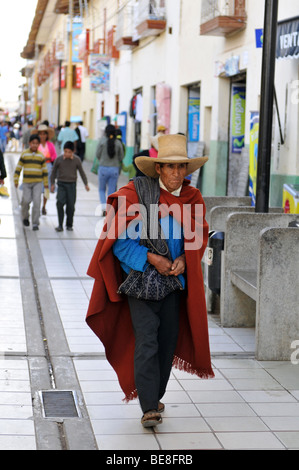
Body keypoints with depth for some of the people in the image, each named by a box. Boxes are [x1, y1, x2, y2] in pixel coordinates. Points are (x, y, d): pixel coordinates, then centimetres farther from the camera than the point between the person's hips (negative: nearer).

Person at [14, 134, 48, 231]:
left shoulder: (41, 156, 3)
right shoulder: (24, 154, 1)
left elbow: (44, 170, 8)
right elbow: (18, 168, 4)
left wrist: (46, 184, 8)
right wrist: (16, 180, -1)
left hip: (38, 182, 0)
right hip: (26, 182, 0)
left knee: (36, 202, -9)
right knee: (26, 201, -3)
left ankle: (35, 223, -4)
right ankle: (25, 217, 26)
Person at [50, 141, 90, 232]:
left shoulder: (77, 160, -2)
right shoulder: (59, 159, -2)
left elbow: (81, 172, 8)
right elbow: (54, 171, 10)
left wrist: (86, 184, 3)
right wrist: (52, 184, 11)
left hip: (72, 184, 0)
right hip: (61, 184, 0)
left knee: (71, 205, -1)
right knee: (60, 203, -15)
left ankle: (69, 225, 15)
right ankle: (60, 225, -10)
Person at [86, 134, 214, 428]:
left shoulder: (192, 199, 3)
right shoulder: (136, 193, -11)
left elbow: (198, 239, 12)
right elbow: (119, 238, -9)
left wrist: (183, 260, -8)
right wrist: (151, 258, -16)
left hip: (174, 280, 5)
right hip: (140, 279, -4)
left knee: (168, 340, 8)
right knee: (146, 340, -11)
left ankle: (155, 397, 26)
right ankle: (149, 407, -10)